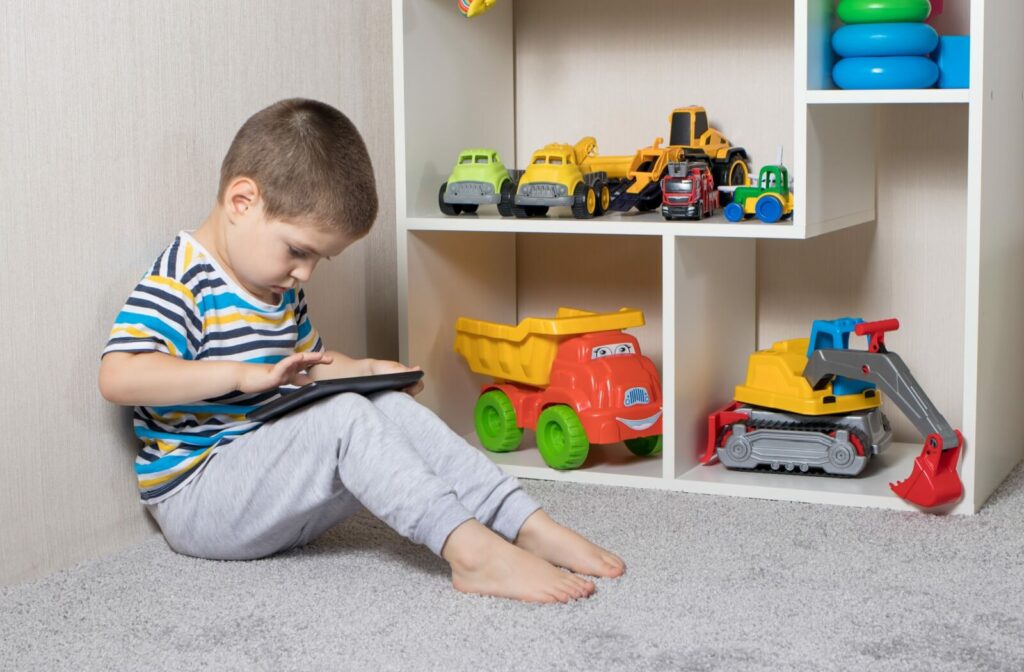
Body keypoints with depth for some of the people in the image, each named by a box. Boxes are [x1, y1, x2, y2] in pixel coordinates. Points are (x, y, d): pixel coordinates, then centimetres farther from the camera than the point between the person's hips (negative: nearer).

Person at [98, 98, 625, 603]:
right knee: (343, 418, -28)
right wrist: (246, 375, -31)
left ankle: (527, 526, -15)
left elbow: (310, 365, 30)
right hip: (196, 501, -9)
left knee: (393, 408, -8)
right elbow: (118, 377, -28)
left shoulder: (280, 289, 15)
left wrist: (368, 371, 9)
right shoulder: (181, 281, -14)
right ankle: (470, 550, -36)